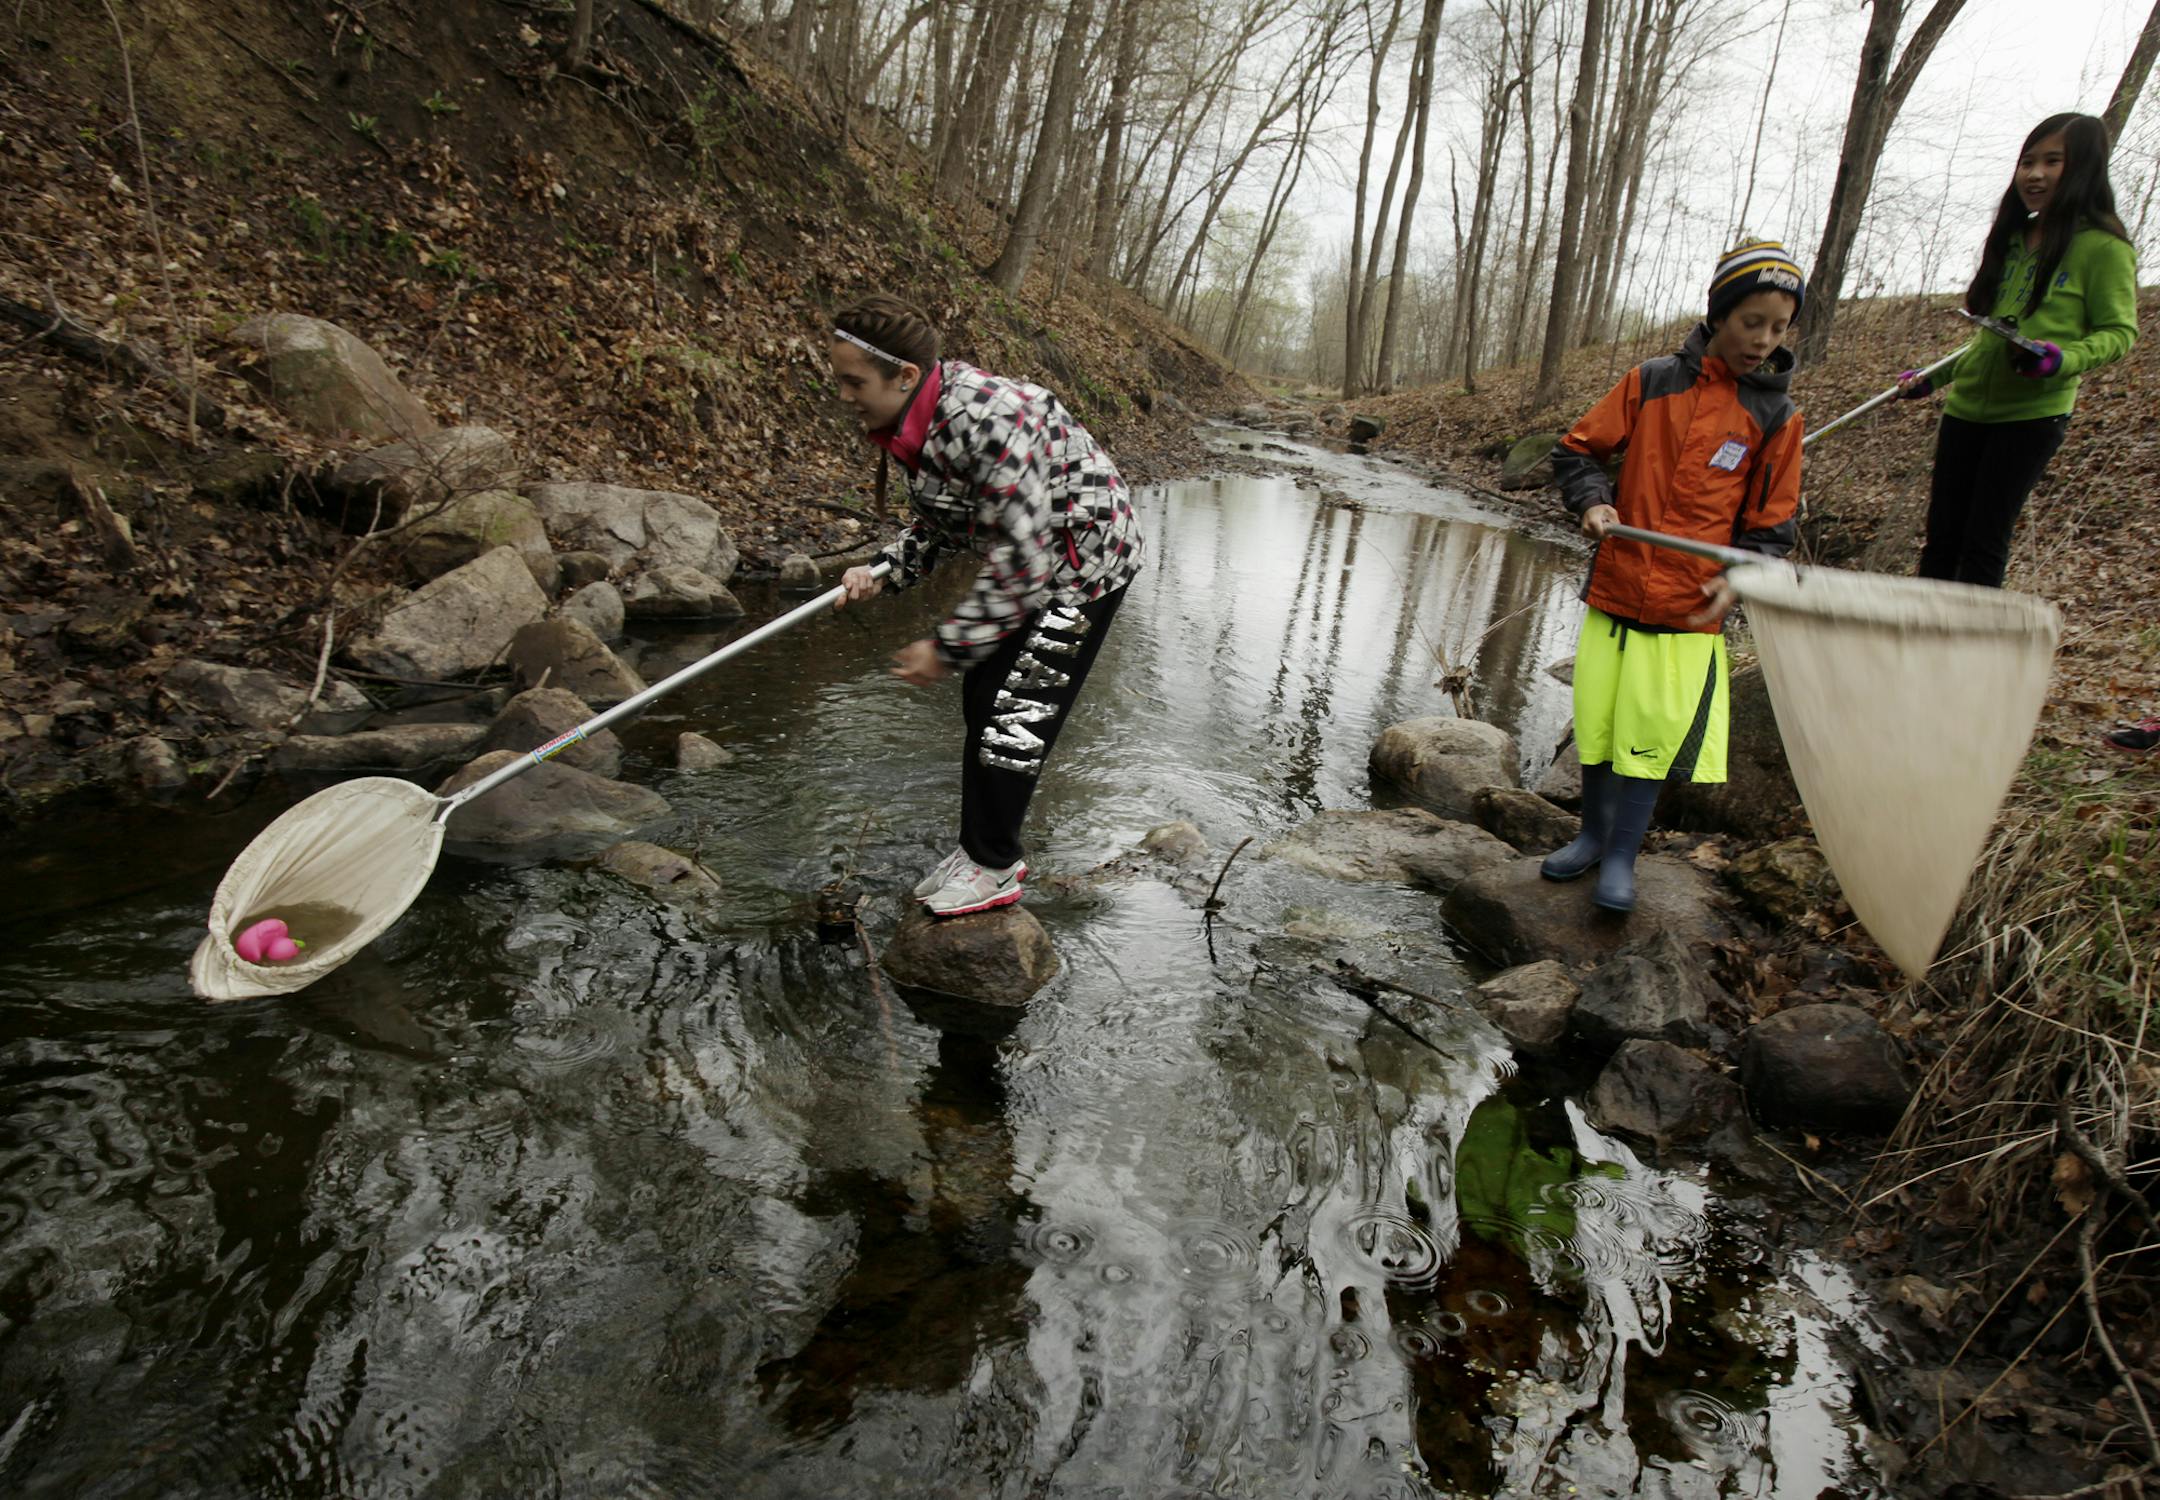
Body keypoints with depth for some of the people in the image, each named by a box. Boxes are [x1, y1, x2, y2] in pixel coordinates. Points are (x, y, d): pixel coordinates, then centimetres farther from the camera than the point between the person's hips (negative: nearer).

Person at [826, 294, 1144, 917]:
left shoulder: (988, 418, -34)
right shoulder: (907, 426, -5)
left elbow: (1023, 555, -33)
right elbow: (937, 523, 11)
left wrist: (948, 646, -27)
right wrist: (883, 572, -7)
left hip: (1086, 557, -9)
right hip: (1027, 558, 9)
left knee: (1018, 712, -8)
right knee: (982, 696, 11)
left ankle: (995, 868, 9)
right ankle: (983, 848, 26)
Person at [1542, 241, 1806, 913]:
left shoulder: (1776, 417, 2)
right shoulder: (1652, 383, 1)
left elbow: (1770, 523, 7)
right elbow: (1577, 450, 7)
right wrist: (1591, 502, -12)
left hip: (1690, 607, -1)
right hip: (1614, 589, 1)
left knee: (1654, 734, -1)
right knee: (1596, 722, 9)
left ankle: (1622, 857, 15)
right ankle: (1594, 834, 29)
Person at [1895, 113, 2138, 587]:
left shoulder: (2103, 247, -4)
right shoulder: (2012, 239, 15)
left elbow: (2119, 332, -6)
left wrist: (2063, 360, -25)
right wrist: (1932, 378, 21)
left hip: (2032, 413, -6)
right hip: (1967, 407, 6)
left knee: (1984, 543, -6)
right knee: (1940, 539, 6)